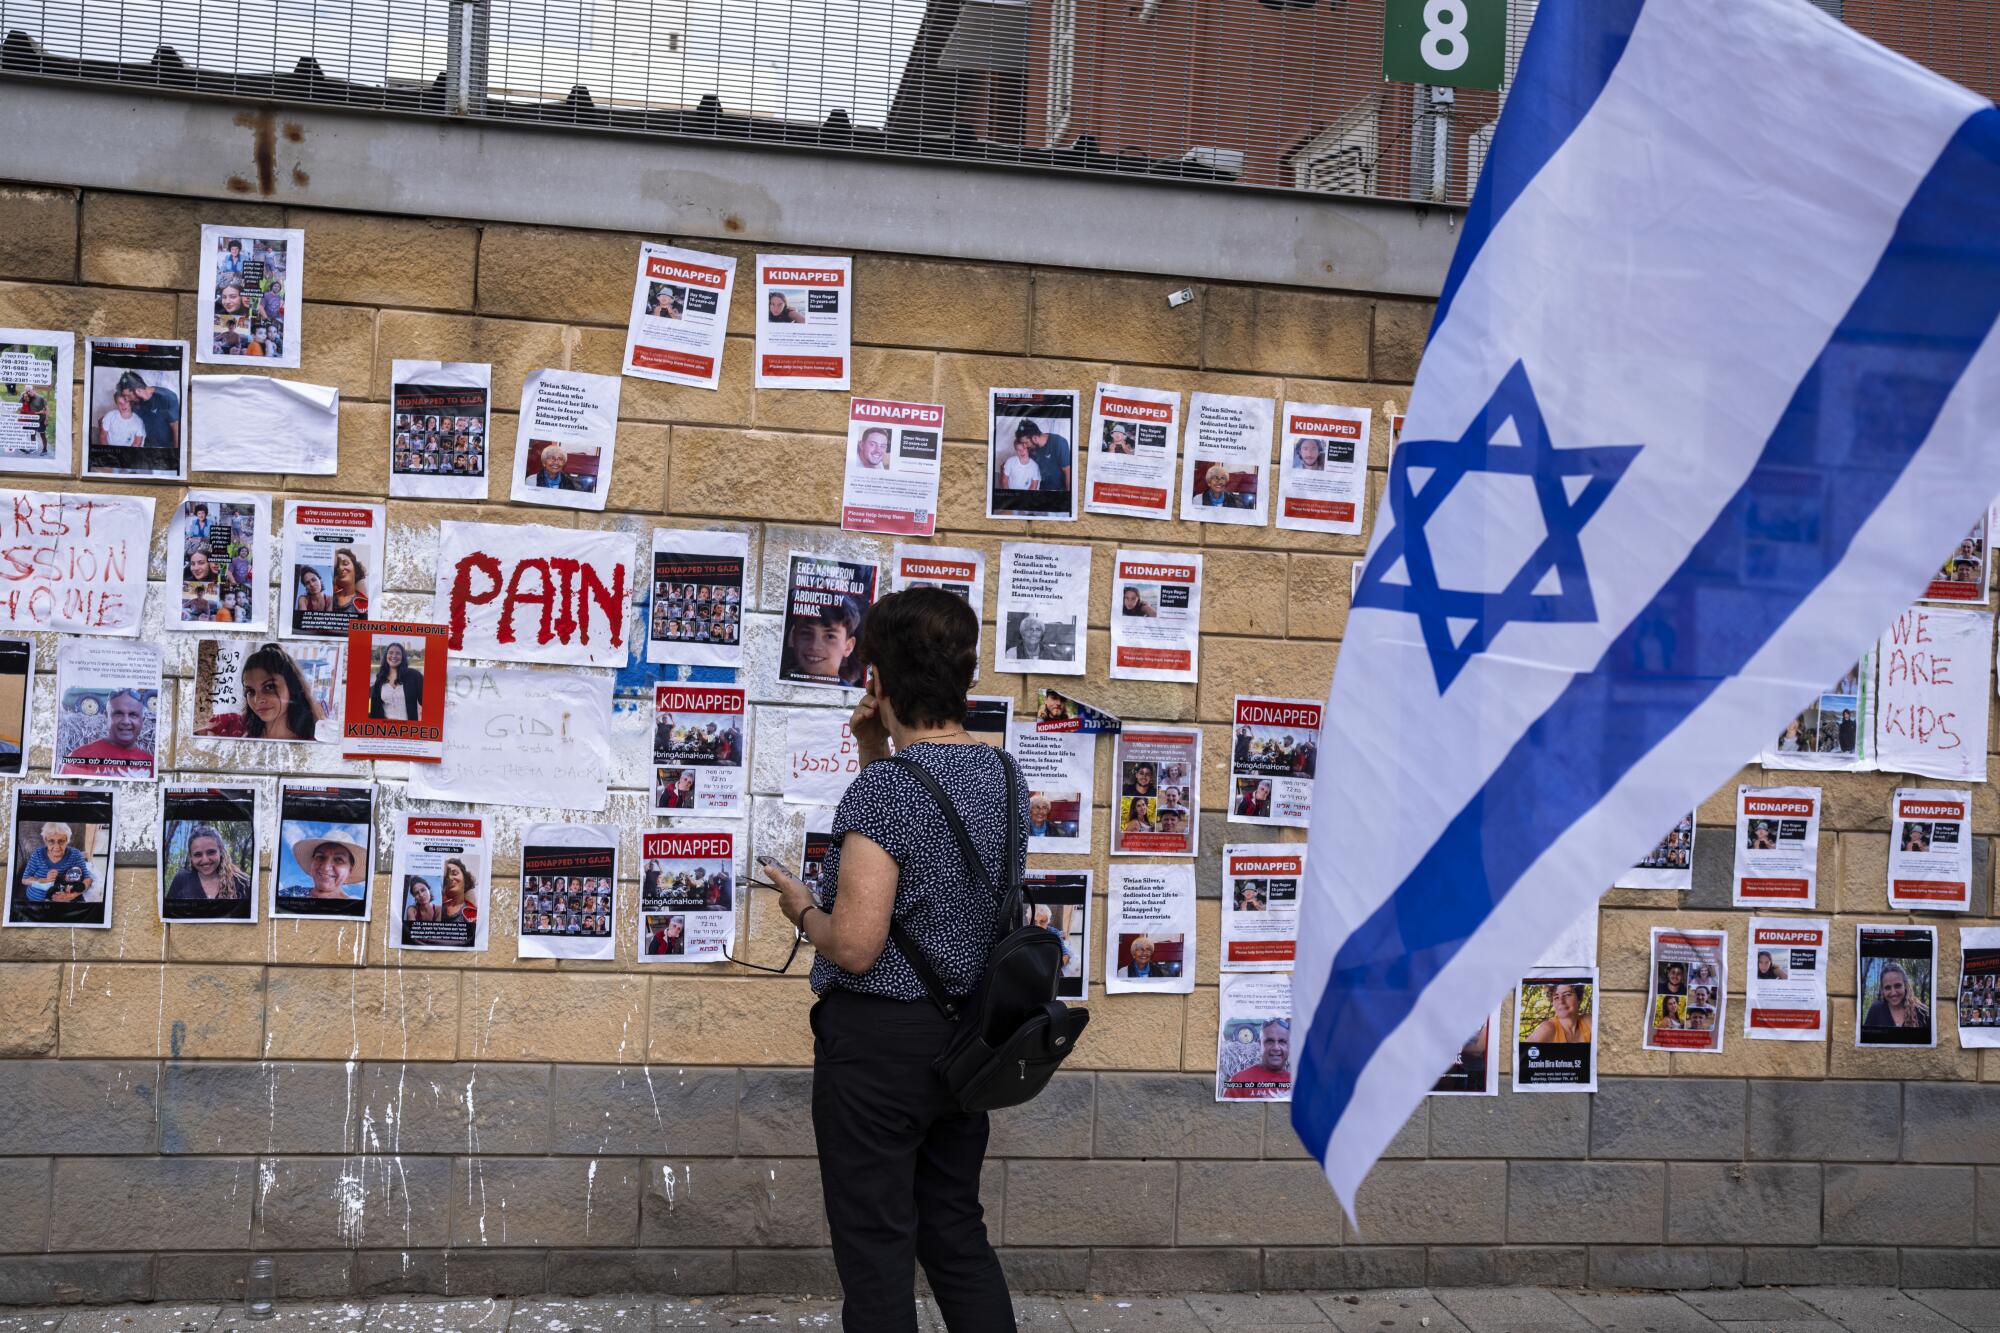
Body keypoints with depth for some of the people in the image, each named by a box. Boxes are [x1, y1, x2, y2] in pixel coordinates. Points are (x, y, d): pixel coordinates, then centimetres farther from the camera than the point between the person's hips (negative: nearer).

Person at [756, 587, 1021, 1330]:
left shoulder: (886, 788, -20)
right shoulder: (1006, 777, 3)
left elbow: (855, 947, -24)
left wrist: (801, 907, -4)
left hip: (878, 1043, -7)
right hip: (968, 1039, 7)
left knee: (876, 1249, 6)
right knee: (957, 1233, 19)